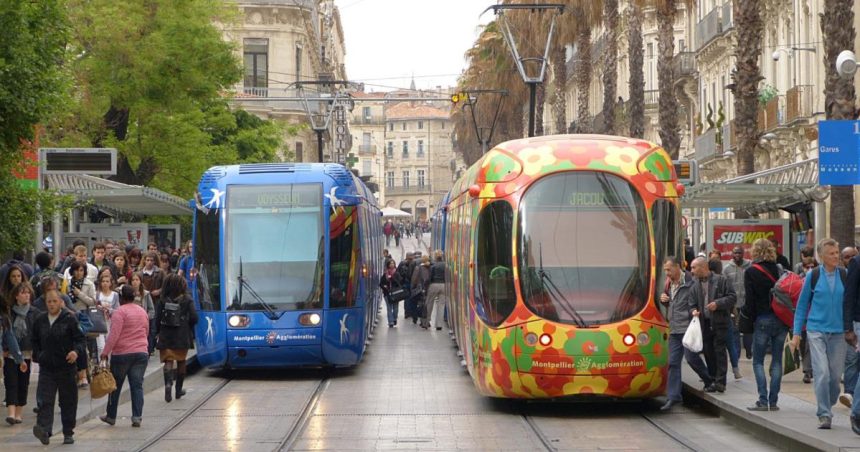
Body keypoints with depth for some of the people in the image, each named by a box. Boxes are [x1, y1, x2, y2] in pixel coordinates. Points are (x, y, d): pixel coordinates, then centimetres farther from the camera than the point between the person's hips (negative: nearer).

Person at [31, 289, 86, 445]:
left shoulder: (69, 319, -4)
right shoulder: (40, 320, 8)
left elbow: (81, 339, -5)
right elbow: (35, 341, 22)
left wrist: (76, 351, -24)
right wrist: (37, 355, 9)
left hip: (66, 366, -2)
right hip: (46, 368, 2)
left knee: (68, 401, 5)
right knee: (45, 400, -12)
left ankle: (68, 433, 15)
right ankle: (44, 431, -23)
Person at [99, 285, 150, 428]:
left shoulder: (120, 312, -10)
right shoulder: (142, 312, 11)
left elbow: (114, 334, -17)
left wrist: (105, 352, -16)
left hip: (122, 353, -5)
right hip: (142, 352, 5)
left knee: (116, 385, 8)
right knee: (137, 386, 3)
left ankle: (111, 416, 17)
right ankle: (137, 417, -6)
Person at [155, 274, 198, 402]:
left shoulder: (163, 301, -4)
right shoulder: (187, 300, -6)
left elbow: (157, 319, -6)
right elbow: (194, 318, -9)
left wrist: (158, 332, 10)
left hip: (165, 336, 0)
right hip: (182, 337, 0)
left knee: (168, 361, 0)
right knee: (181, 362, 16)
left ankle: (168, 383, -27)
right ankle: (178, 390, 23)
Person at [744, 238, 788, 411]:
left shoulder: (751, 272, -6)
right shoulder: (778, 270, 4)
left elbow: (750, 301, -9)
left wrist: (748, 313, 8)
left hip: (763, 320, -4)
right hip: (781, 319, 4)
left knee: (758, 362, 5)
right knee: (777, 361, 8)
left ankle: (763, 400, -5)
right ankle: (773, 401, 7)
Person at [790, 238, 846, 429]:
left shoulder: (845, 276, 3)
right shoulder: (813, 276, 1)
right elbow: (802, 305, 7)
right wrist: (796, 333, 4)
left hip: (838, 332, 2)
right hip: (816, 330, -2)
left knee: (835, 375, 5)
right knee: (822, 373, -12)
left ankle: (828, 407, 26)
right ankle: (824, 415, -9)